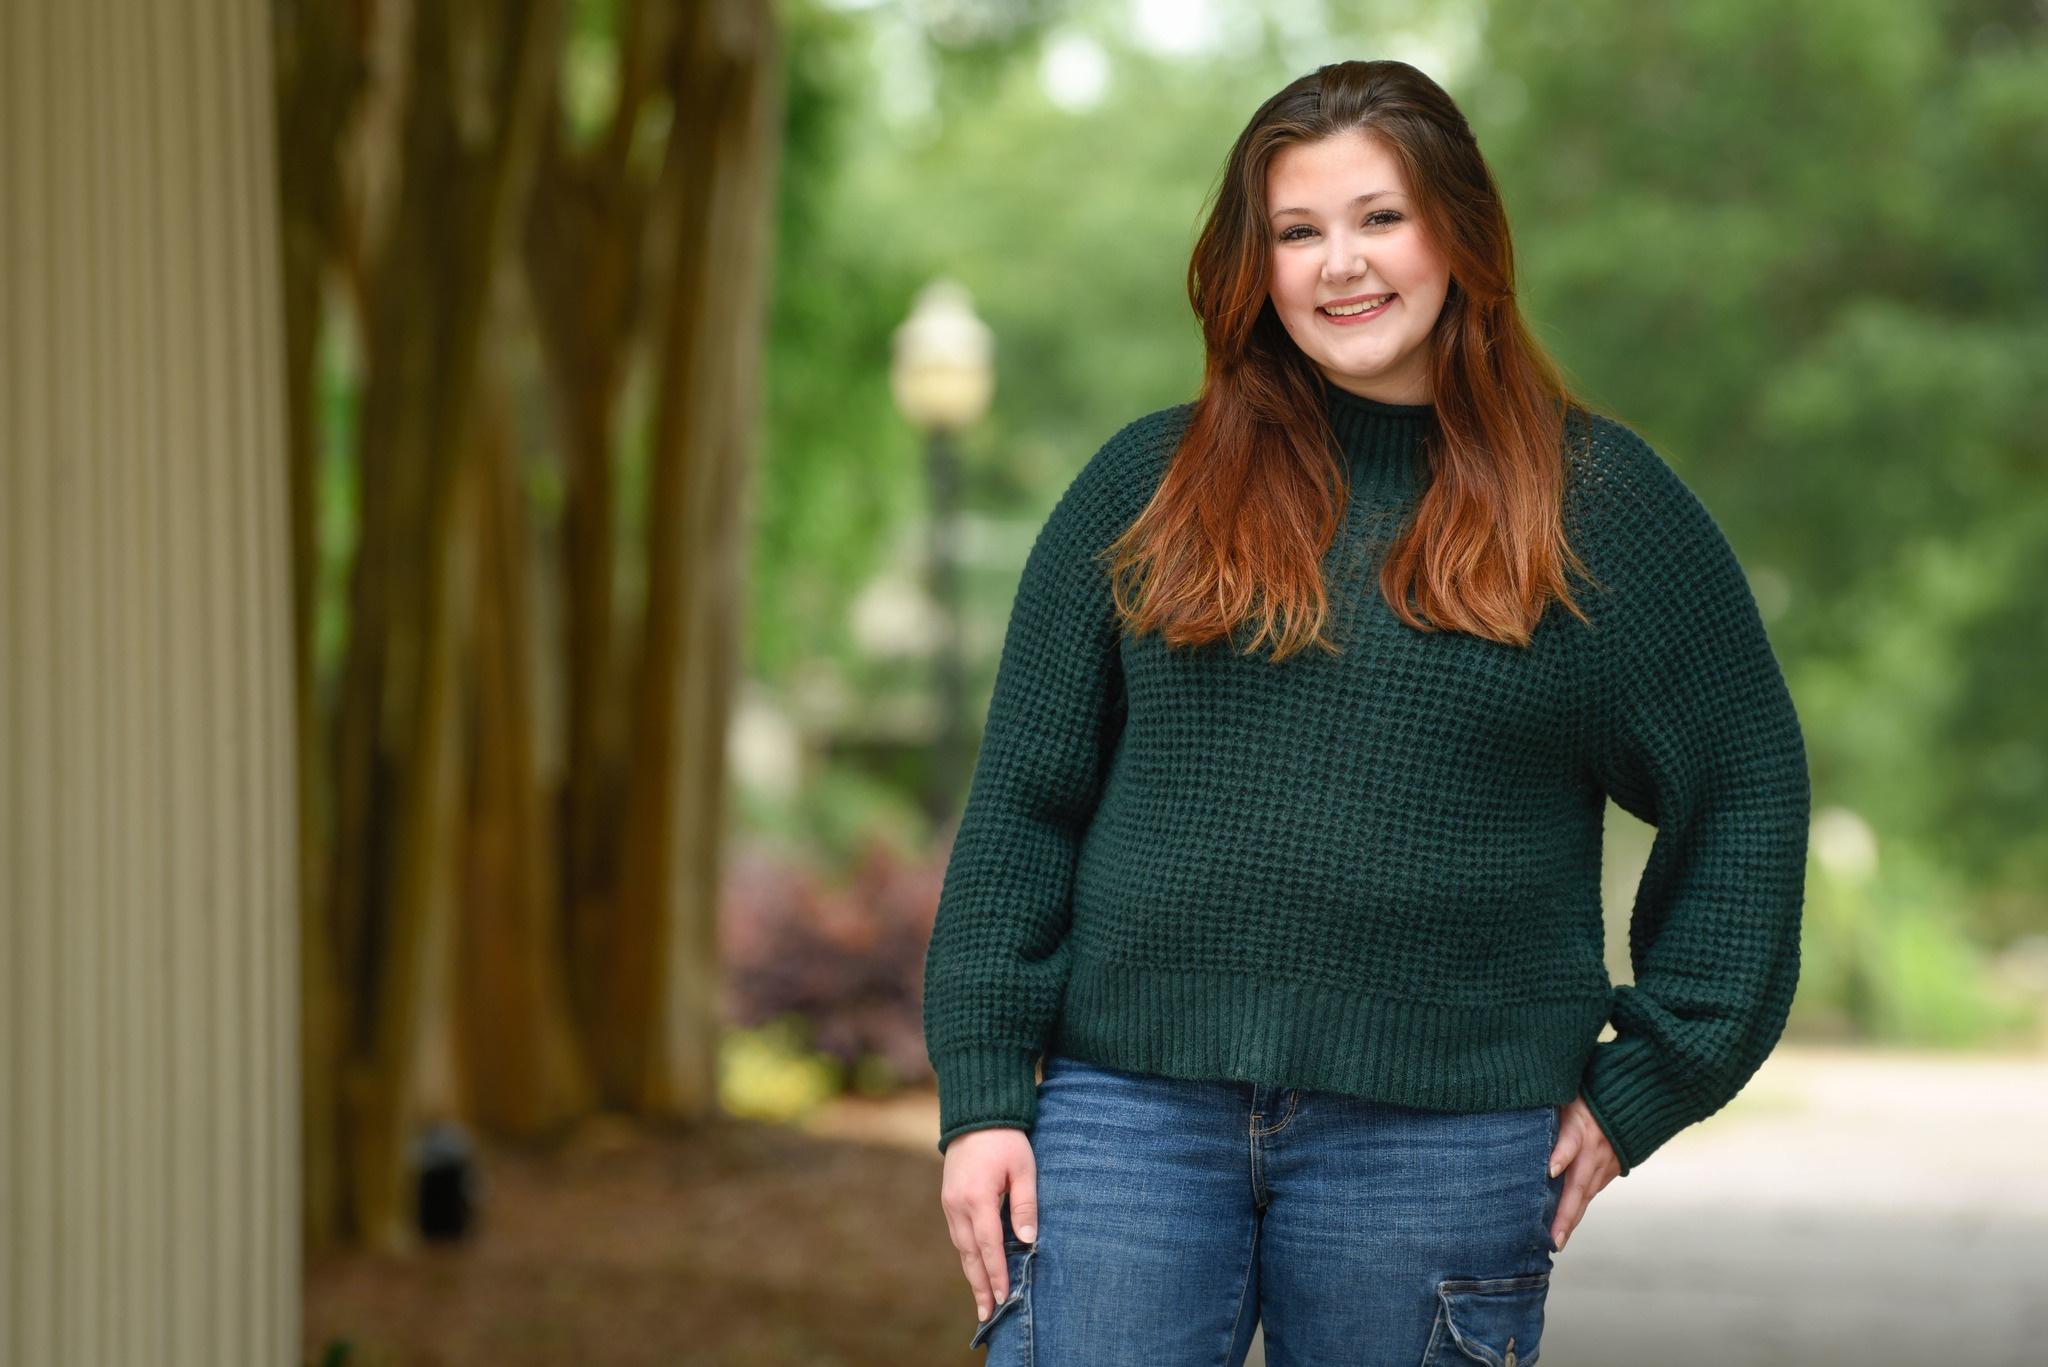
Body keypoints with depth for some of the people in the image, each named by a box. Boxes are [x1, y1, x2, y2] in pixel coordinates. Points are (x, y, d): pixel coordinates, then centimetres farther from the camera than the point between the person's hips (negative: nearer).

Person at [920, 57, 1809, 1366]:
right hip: (1131, 1112, 1)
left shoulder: (1598, 503, 5)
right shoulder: (1148, 486, 7)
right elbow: (1022, 799, 7)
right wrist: (983, 1093, 0)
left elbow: (1747, 795, 8)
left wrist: (1640, 1090, 2)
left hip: (1442, 1146, -1)